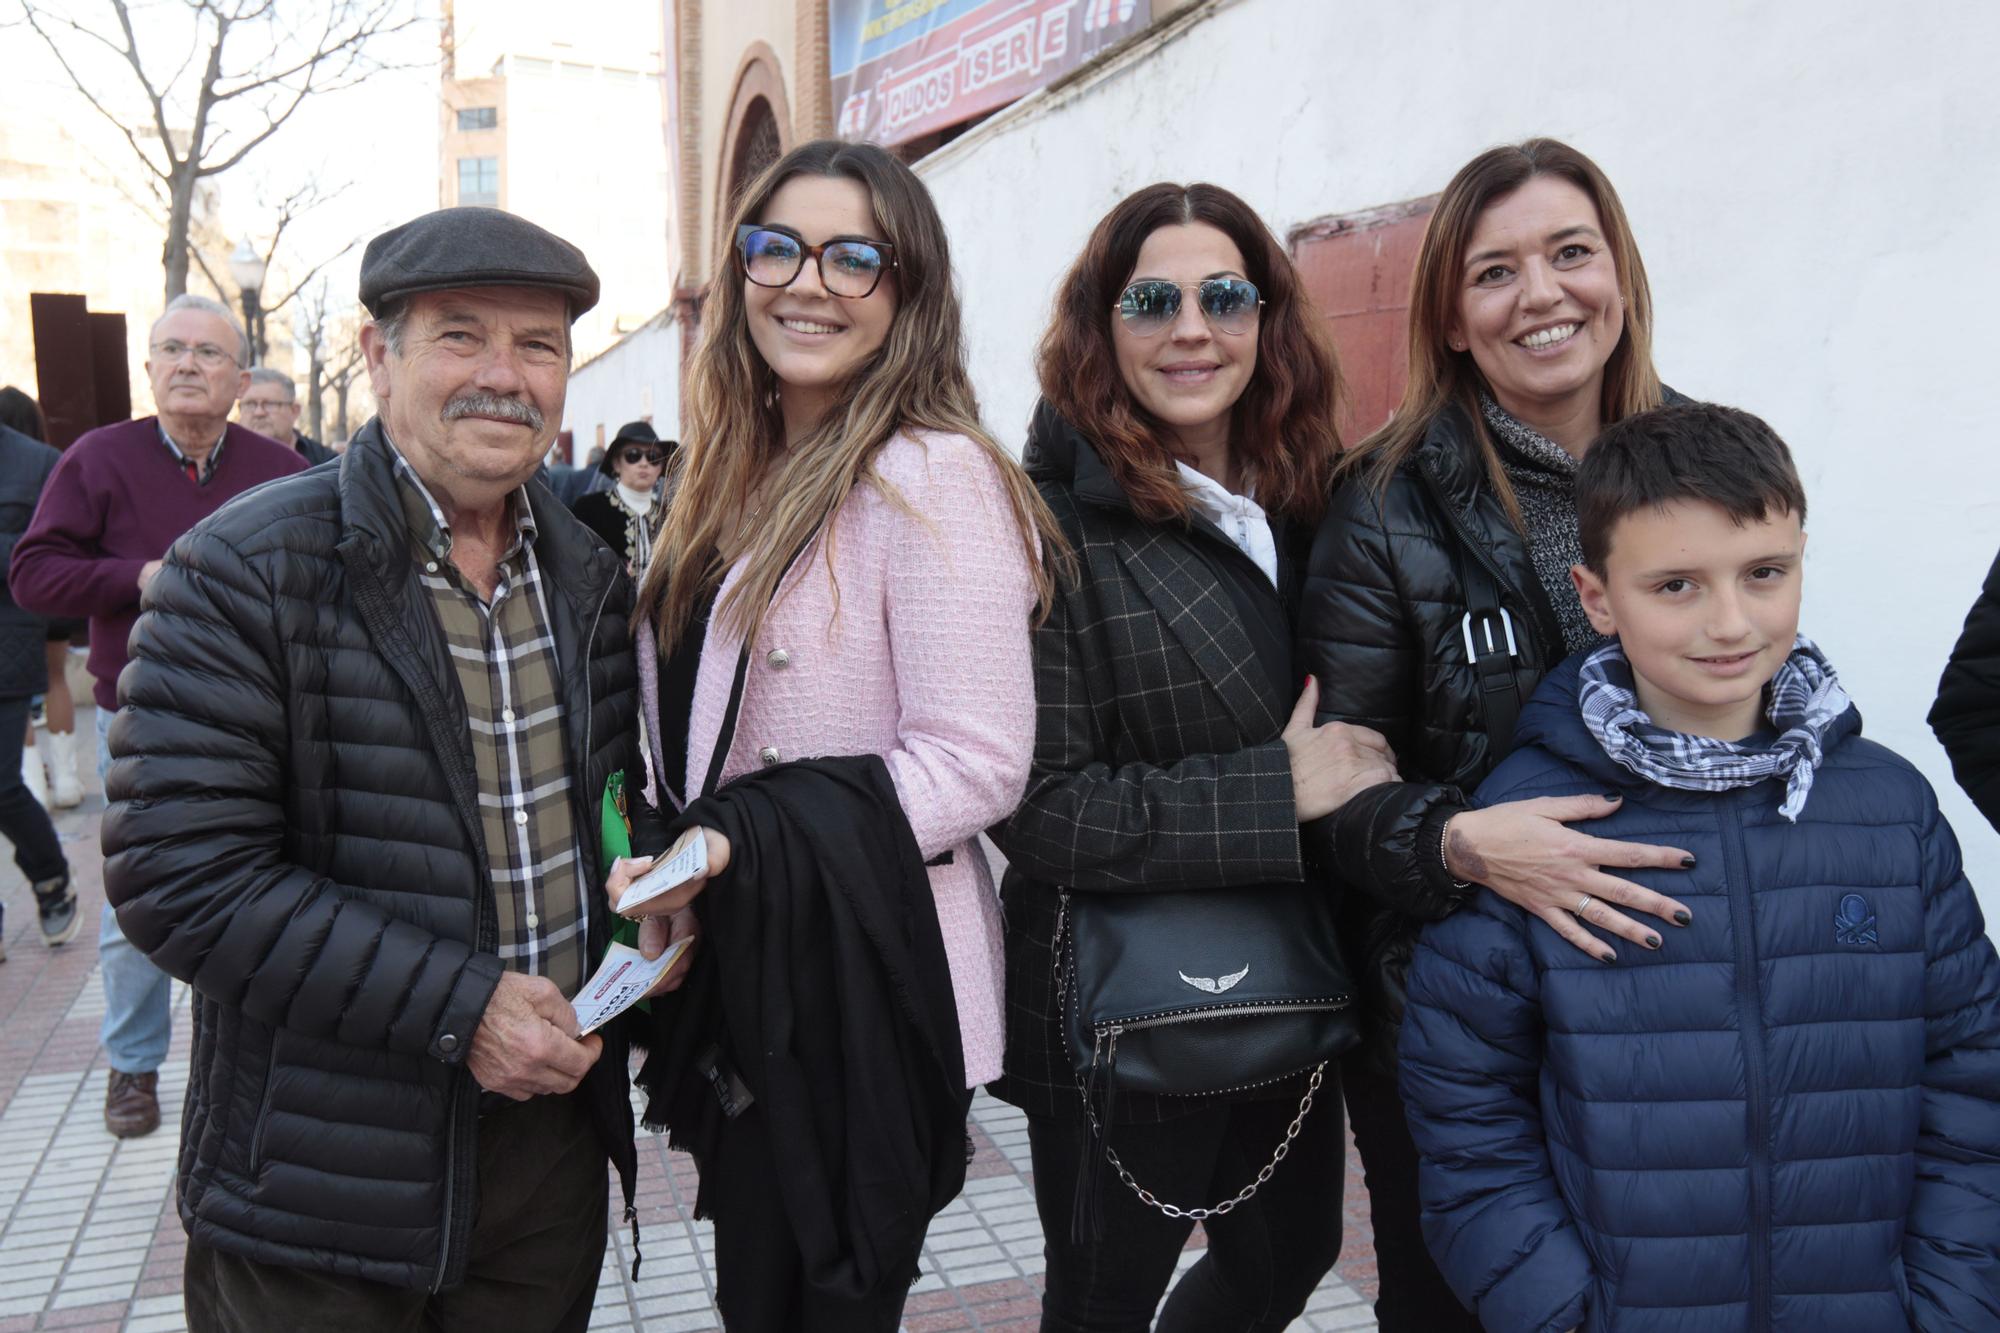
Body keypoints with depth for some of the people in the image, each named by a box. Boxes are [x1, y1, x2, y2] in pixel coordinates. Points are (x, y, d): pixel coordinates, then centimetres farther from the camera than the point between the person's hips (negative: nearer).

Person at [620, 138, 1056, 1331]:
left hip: (866, 985, -8)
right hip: (741, 973, 8)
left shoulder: (932, 475, -15)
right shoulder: (747, 477, 11)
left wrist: (738, 853, -25)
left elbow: (975, 763, -20)